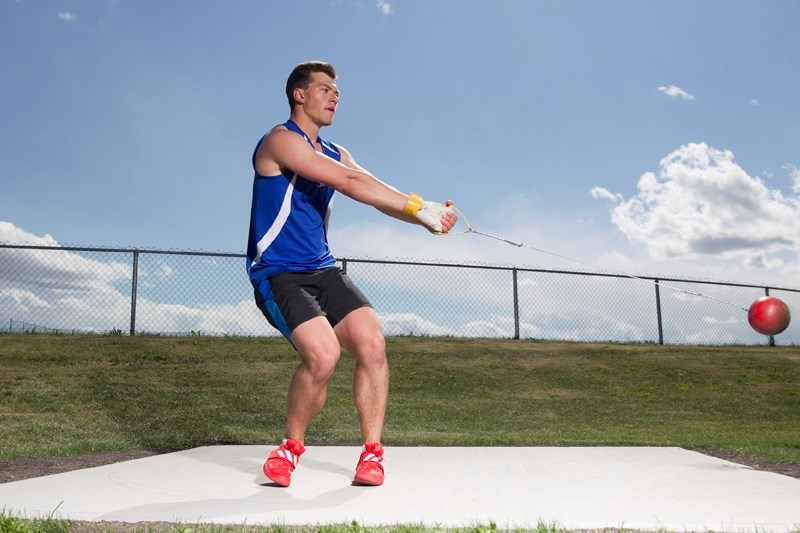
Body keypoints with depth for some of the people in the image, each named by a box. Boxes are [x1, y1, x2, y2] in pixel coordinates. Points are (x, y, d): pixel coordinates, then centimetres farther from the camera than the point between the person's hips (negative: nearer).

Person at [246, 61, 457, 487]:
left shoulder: (334, 154, 17)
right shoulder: (281, 140, -8)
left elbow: (379, 195, 4)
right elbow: (349, 182, -21)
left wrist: (425, 216, -16)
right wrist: (419, 207, -23)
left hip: (322, 271, 7)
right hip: (278, 274, -7)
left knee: (371, 343, -15)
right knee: (323, 354, -26)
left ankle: (371, 452, -1)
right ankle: (291, 447, 1)